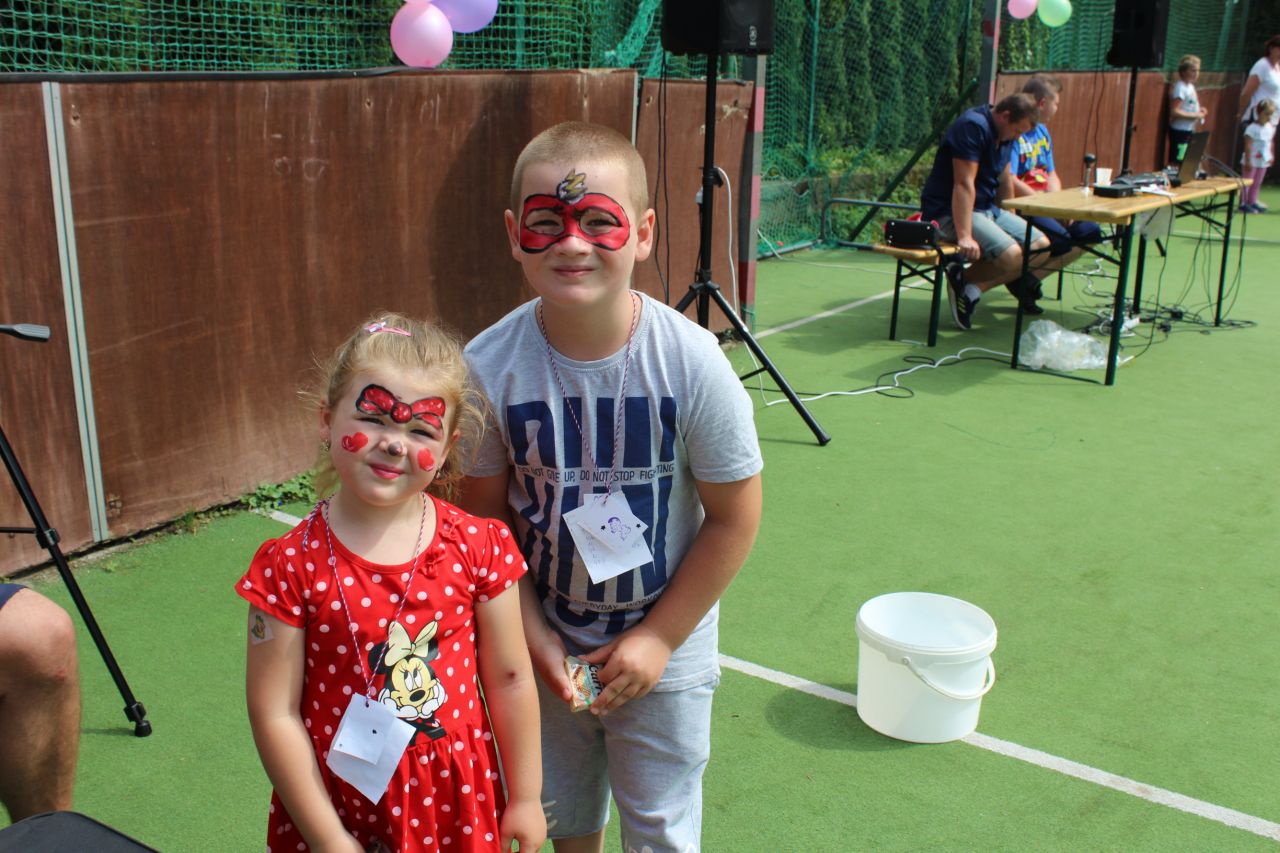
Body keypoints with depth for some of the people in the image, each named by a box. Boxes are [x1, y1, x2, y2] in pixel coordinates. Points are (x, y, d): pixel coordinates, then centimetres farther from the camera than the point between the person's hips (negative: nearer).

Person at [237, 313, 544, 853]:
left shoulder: (478, 547, -10)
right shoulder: (290, 565, -14)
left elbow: (509, 679, -2)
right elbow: (275, 714, -11)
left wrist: (525, 799, 5)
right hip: (338, 808, -1)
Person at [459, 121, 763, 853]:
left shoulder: (691, 361, -22)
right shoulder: (488, 367, -18)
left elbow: (734, 519, -13)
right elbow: (485, 517, -6)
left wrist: (659, 639, -11)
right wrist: (533, 634, -9)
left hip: (664, 655, -2)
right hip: (547, 652, 2)